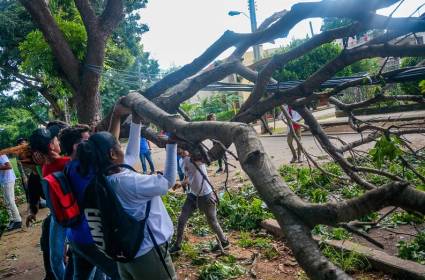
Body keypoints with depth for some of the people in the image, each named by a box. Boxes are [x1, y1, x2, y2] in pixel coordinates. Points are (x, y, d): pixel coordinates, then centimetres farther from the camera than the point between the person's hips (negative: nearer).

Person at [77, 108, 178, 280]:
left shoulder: (104, 178, -3)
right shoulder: (128, 182, -29)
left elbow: (132, 155, 10)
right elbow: (168, 181, -18)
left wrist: (136, 123, 9)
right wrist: (171, 143, -14)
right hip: (148, 255, -8)